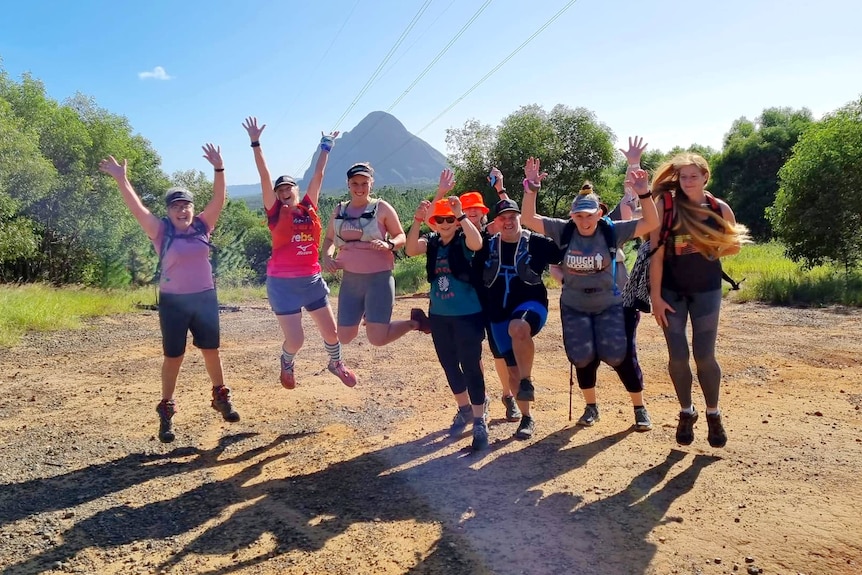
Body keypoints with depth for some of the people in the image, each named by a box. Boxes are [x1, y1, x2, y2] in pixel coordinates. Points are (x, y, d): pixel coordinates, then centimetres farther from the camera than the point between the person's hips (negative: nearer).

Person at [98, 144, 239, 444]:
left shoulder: (202, 226, 1)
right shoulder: (162, 231, -4)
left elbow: (219, 198, -7)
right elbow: (137, 208, -15)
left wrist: (219, 169, -17)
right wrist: (122, 180, -25)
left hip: (205, 298, 2)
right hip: (173, 302, -2)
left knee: (211, 351, 12)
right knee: (173, 357, 5)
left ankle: (221, 397, 28)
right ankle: (166, 410, 17)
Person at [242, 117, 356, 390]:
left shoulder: (309, 208, 5)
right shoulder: (276, 213, -2)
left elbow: (318, 175, 11)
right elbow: (265, 176, -9)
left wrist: (326, 147, 16)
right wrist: (255, 143, -13)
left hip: (312, 280, 4)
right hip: (283, 283, -3)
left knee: (331, 330, 11)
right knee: (295, 339, -2)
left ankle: (336, 363, 41)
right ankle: (287, 363, 33)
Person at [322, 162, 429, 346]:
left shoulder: (381, 208, -4)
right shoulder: (339, 211, 8)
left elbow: (402, 237, 0)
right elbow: (329, 239, 19)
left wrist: (388, 245, -22)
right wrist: (327, 256, -2)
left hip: (379, 278, -5)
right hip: (350, 279, 5)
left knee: (377, 339, -12)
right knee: (345, 337, 7)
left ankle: (415, 321, 16)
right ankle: (369, 314, 39)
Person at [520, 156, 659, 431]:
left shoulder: (612, 231, -13)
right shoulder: (564, 231, -10)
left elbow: (651, 223, -20)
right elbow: (529, 219, -15)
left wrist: (643, 194, -34)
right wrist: (531, 189, -27)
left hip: (609, 305, -1)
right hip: (574, 306, 2)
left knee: (617, 356, -6)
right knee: (582, 358, 2)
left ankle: (640, 408, 16)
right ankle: (591, 407, 27)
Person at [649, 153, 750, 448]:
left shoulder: (720, 208, -3)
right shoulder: (665, 207, -10)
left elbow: (734, 244, 10)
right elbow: (656, 254, -10)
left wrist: (723, 248, -12)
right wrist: (655, 295, -13)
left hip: (707, 290, 1)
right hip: (672, 291, -1)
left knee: (704, 355, 0)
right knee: (678, 356, 2)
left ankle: (713, 415, 20)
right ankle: (686, 412, 23)